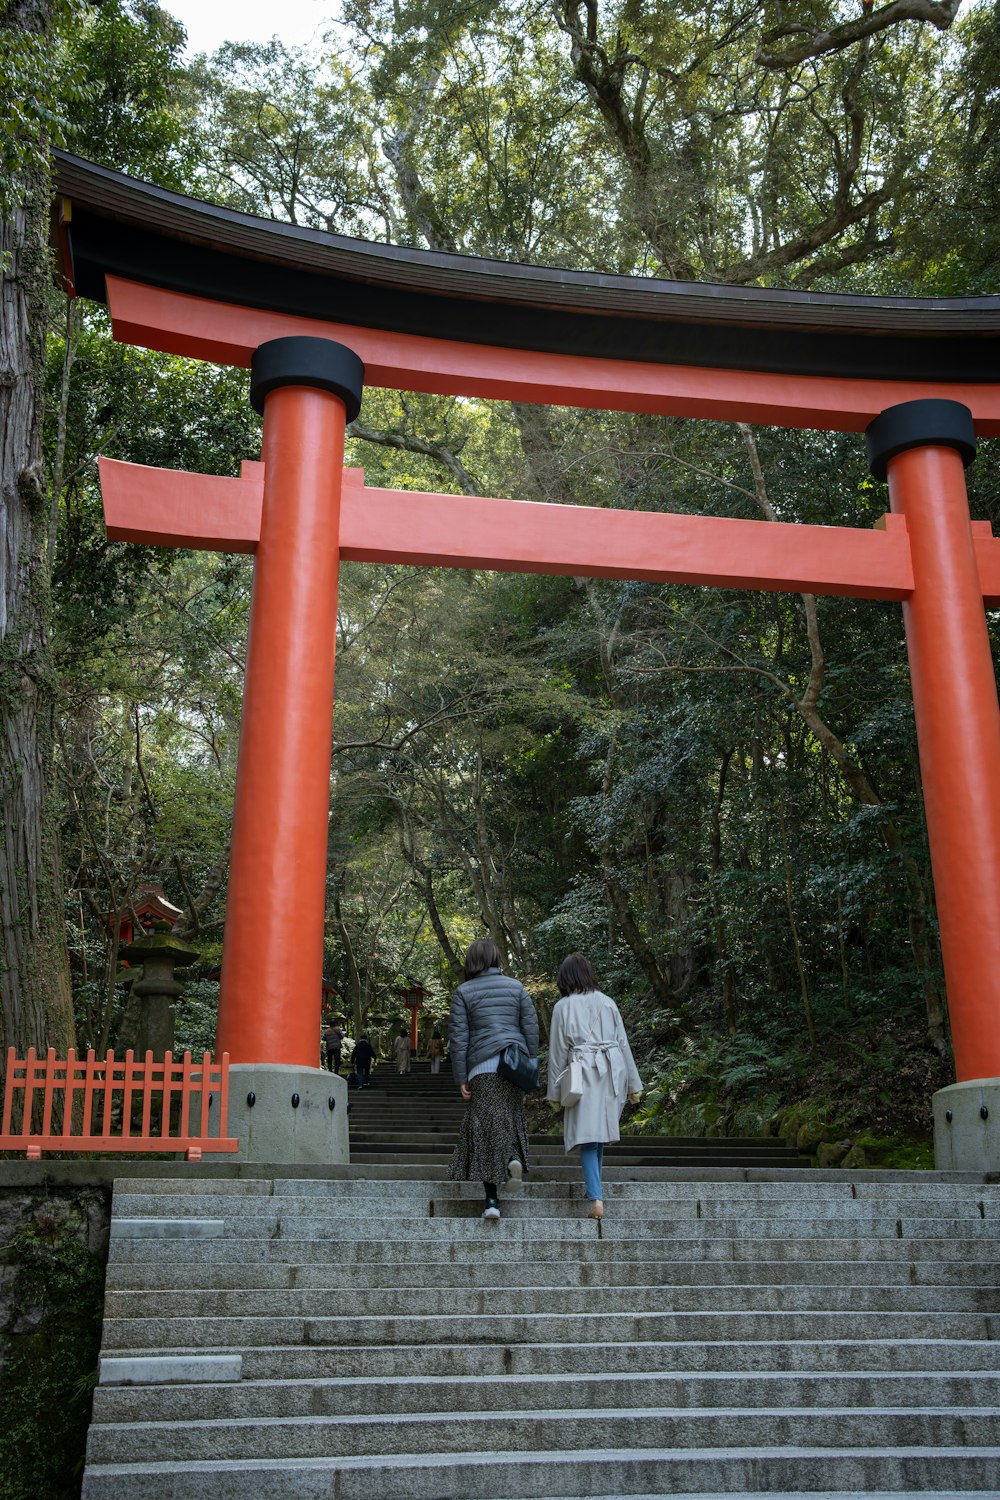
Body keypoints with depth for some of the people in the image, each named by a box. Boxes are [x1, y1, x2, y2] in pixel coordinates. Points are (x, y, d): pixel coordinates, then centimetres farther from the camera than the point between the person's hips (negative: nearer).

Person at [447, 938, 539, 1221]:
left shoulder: (464, 992, 4)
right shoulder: (516, 987, 9)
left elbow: (458, 1038, 0)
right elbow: (531, 1029, 7)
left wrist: (461, 1079, 2)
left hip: (482, 1065, -2)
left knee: (486, 1125, 0)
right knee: (512, 1117, 18)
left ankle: (491, 1200, -3)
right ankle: (514, 1158, -11)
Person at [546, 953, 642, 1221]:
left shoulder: (563, 1007, 0)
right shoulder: (607, 1002, 7)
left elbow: (558, 1051, 1)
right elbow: (623, 1044, 9)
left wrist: (555, 1093, 8)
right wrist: (633, 1084, 15)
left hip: (583, 1074, -3)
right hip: (612, 1072, 3)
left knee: (587, 1137, -3)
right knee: (600, 1129, 18)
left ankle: (596, 1200, -13)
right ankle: (593, 1185, 28)